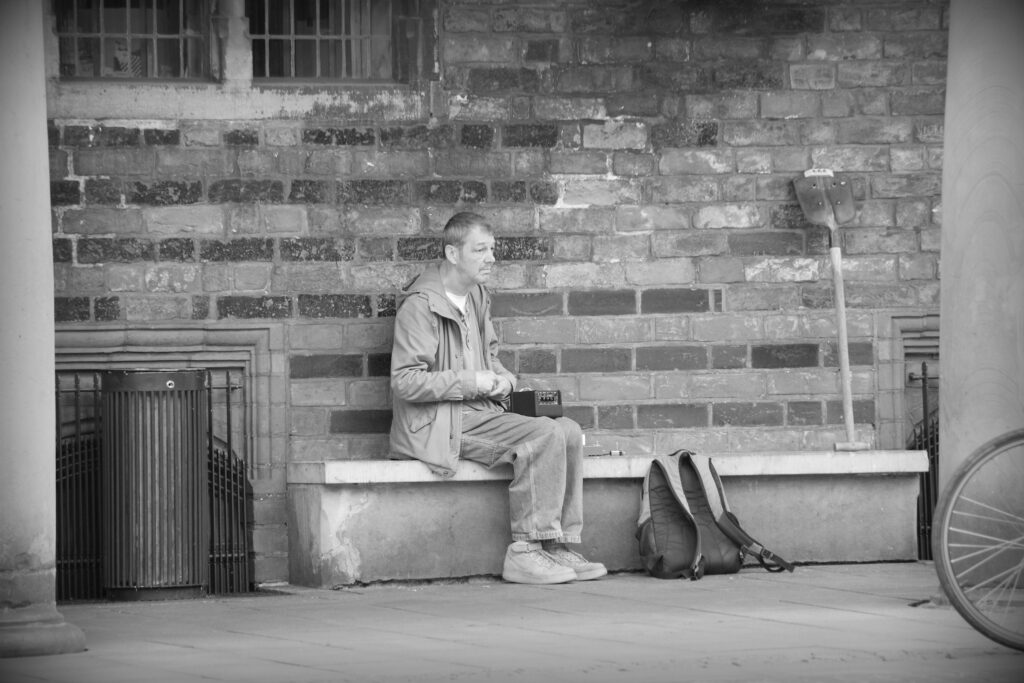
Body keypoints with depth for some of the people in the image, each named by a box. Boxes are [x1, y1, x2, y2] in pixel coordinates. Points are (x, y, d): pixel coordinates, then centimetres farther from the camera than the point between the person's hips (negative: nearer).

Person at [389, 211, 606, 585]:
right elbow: (405, 382, -17)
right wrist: (471, 382, -16)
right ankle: (524, 551, -21)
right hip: (439, 426, -9)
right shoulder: (420, 305, -12)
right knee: (544, 436, -25)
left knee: (568, 431, -10)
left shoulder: (477, 297, 16)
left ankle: (558, 547, -9)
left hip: (480, 413, 9)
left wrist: (502, 377, 7)